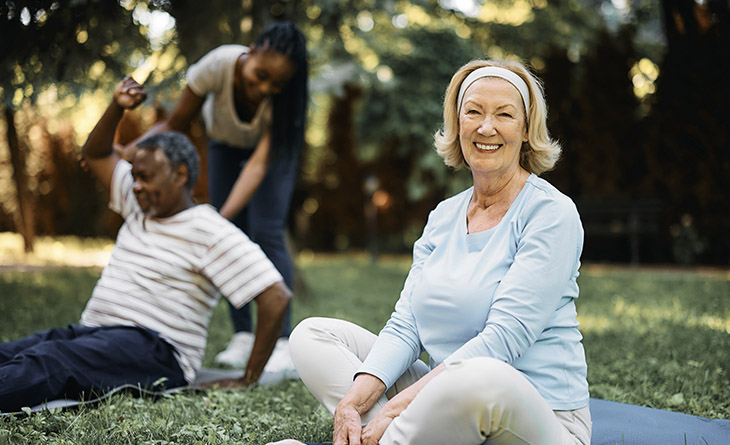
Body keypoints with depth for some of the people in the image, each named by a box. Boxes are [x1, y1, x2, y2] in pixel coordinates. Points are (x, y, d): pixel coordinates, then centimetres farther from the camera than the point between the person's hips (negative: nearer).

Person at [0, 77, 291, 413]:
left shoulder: (211, 233, -6)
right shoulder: (141, 206, 19)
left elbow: (276, 297, -13)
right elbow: (95, 155, 31)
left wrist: (250, 379, -12)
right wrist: (117, 107, 13)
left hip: (153, 350, -7)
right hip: (91, 332, 8)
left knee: (48, 360, -35)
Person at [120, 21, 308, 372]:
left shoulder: (284, 98, -38)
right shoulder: (219, 65, -36)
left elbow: (259, 164, -46)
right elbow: (174, 126, -25)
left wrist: (222, 217, -58)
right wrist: (125, 153, -40)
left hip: (272, 143, -2)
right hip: (225, 143, 2)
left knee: (267, 233, -16)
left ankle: (282, 342, -13)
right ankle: (242, 337, 3)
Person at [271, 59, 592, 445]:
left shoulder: (552, 213, -9)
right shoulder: (443, 216, 11)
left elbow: (504, 338, -19)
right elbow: (406, 325, 3)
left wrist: (400, 405, -23)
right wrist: (353, 401, -14)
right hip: (451, 403, 7)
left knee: (481, 377, -41)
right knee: (313, 334, 3)